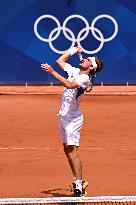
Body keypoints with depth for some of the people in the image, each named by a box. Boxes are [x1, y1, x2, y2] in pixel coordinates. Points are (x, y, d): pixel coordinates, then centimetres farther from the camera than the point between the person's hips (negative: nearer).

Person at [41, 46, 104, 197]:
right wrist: (73, 51, 15)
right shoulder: (74, 71, 8)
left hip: (73, 119, -9)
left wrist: (52, 72, -36)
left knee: (72, 151, -14)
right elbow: (60, 60, 23)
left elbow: (69, 85, -35)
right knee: (67, 150, 13)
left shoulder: (85, 78, -17)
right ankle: (79, 181, 22)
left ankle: (79, 189, -14)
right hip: (64, 116, 9)